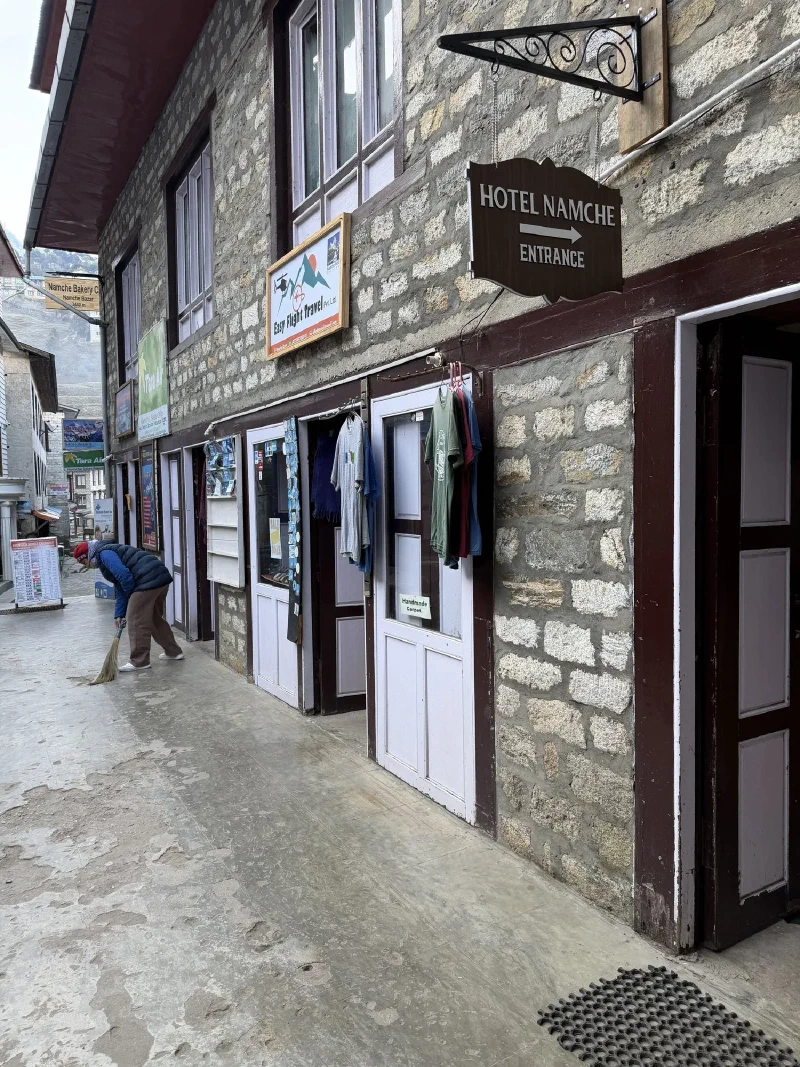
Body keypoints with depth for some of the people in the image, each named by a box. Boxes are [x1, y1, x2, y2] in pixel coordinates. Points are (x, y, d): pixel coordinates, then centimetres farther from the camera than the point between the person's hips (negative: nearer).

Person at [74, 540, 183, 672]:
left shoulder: (103, 553, -3)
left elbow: (124, 576, -18)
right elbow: (119, 590, 25)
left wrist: (130, 595, -1)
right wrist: (119, 615, 18)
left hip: (148, 580, -10)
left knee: (135, 621, -2)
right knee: (156, 618, 22)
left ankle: (139, 662, 4)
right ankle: (173, 651, 32)